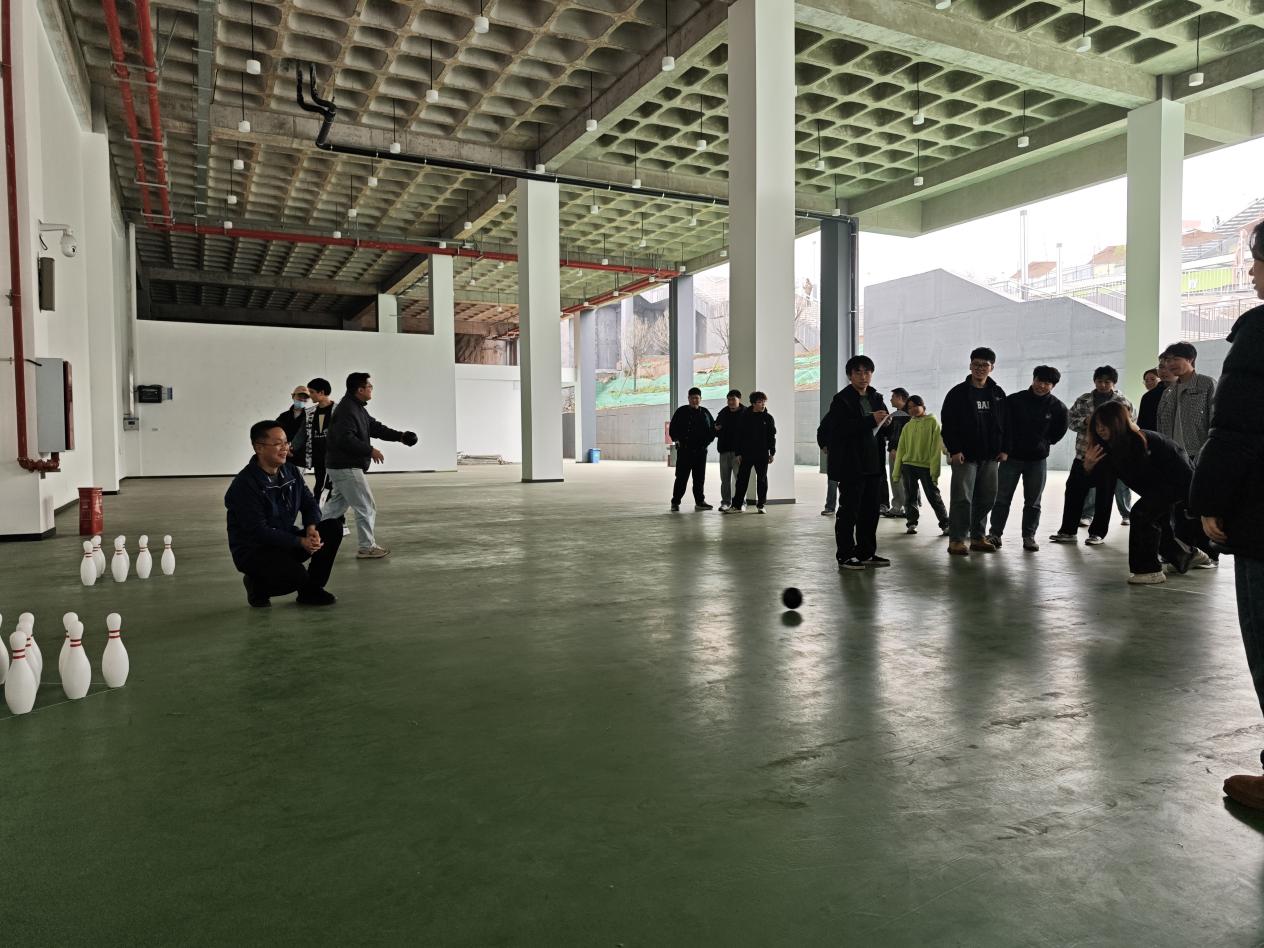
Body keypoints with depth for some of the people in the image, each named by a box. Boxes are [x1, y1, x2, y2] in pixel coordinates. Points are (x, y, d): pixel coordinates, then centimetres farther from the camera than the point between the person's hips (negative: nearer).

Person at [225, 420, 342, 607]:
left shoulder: (291, 471, 2)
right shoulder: (244, 484, -20)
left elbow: (309, 504, 6)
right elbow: (258, 531, -24)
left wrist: (311, 527, -17)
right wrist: (301, 542, -28)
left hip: (286, 541, 7)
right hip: (253, 551, -7)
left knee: (333, 528, -12)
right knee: (298, 576, -32)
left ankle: (311, 589, 1)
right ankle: (258, 585, 4)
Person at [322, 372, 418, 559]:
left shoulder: (358, 408, 14)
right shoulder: (346, 410, -19)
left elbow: (375, 427, 16)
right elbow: (346, 439, -27)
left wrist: (400, 436, 7)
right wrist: (370, 450, -20)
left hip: (341, 467, 11)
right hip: (346, 468, -11)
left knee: (336, 507, 18)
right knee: (367, 508, -2)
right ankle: (367, 548, 7)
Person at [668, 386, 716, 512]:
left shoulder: (705, 413, 10)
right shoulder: (681, 412, 2)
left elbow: (713, 428, 18)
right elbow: (672, 429, 5)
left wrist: (707, 440, 5)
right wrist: (677, 440, -8)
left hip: (700, 451, 3)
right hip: (684, 450, -3)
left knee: (699, 478, 8)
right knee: (681, 477, -4)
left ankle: (699, 502, 17)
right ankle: (675, 502, 3)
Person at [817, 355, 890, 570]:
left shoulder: (876, 399, 14)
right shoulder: (842, 400, -8)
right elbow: (840, 428, -22)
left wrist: (886, 424, 5)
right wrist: (871, 420, -24)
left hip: (873, 464, 7)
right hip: (851, 465, -7)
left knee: (870, 511, 11)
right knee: (849, 511, -3)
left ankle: (866, 553, 20)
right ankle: (845, 556, 3)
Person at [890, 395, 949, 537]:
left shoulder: (932, 422, -1)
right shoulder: (907, 426, 10)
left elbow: (936, 447, -7)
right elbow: (901, 449, 10)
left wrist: (934, 470, -14)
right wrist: (896, 472, 6)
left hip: (926, 466, -4)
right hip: (908, 466, 4)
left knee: (934, 496, -4)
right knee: (910, 497, 6)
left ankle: (945, 524, 3)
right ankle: (911, 523, 16)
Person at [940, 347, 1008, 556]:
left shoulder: (998, 394, 12)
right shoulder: (958, 393, -2)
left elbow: (1006, 423, 15)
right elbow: (947, 424, -6)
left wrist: (1005, 449, 5)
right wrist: (954, 450, -14)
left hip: (990, 457, 5)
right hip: (965, 456, -5)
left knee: (987, 498, 8)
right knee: (962, 498, -8)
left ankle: (978, 537, 18)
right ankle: (956, 540, -3)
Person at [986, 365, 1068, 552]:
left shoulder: (1058, 407, -4)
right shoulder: (1014, 400, -8)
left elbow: (1059, 431, 11)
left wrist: (1044, 443, 6)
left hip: (1038, 460, 1)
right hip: (1011, 457, -1)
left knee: (1033, 502, 8)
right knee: (1002, 498, 2)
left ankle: (1029, 536, 16)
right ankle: (995, 533, 9)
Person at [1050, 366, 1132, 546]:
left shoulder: (1122, 402, -4)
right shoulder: (1083, 400, 8)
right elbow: (1070, 418, 6)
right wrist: (1086, 421, -11)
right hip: (1083, 455, 4)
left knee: (1104, 497, 5)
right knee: (1074, 492, 4)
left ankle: (1098, 533, 15)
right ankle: (1068, 531, 13)